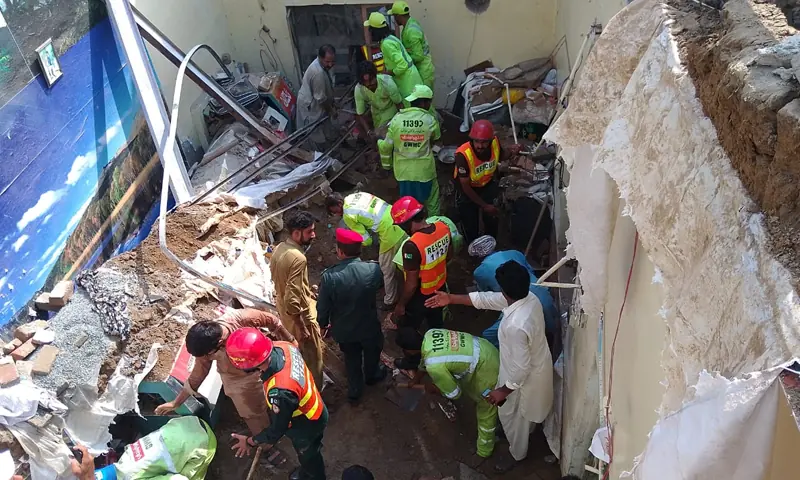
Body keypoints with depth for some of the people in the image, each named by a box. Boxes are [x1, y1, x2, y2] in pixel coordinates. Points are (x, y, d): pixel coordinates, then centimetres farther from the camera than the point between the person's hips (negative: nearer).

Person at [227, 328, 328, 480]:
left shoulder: (280, 392, -46)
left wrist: (250, 441, -10)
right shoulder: (284, 346, -26)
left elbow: (277, 430, -28)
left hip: (306, 426, -7)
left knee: (308, 456, 29)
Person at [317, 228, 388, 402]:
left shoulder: (329, 276, -30)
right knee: (372, 352, 31)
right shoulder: (373, 269, -26)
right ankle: (372, 375, 58)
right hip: (369, 326, 0)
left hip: (344, 329, 0)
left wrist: (323, 323, 5)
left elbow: (323, 307, -16)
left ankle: (355, 390, 45)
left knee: (351, 358, 27)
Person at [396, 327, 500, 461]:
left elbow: (454, 393, -14)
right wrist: (415, 379, 31)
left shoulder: (433, 366, -31)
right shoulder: (430, 334, -8)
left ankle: (484, 450, 36)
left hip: (486, 368, -7)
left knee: (486, 410, 16)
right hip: (485, 348, 7)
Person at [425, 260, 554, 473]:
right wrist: (452, 299, -3)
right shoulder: (529, 297, -16)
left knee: (512, 417, 23)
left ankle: (517, 454, 51)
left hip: (525, 378, -7)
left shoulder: (515, 326, -43)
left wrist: (504, 391, -15)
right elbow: (488, 299, -5)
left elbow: (520, 368, -32)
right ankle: (527, 431, 66)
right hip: (539, 365, 7)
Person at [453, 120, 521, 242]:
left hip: (488, 184, 3)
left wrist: (510, 151, -21)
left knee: (492, 220, 11)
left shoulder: (495, 143, -25)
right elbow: (465, 186, -25)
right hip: (468, 189, -3)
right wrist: (484, 205, -18)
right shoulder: (463, 155, -37)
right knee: (471, 225, 8)